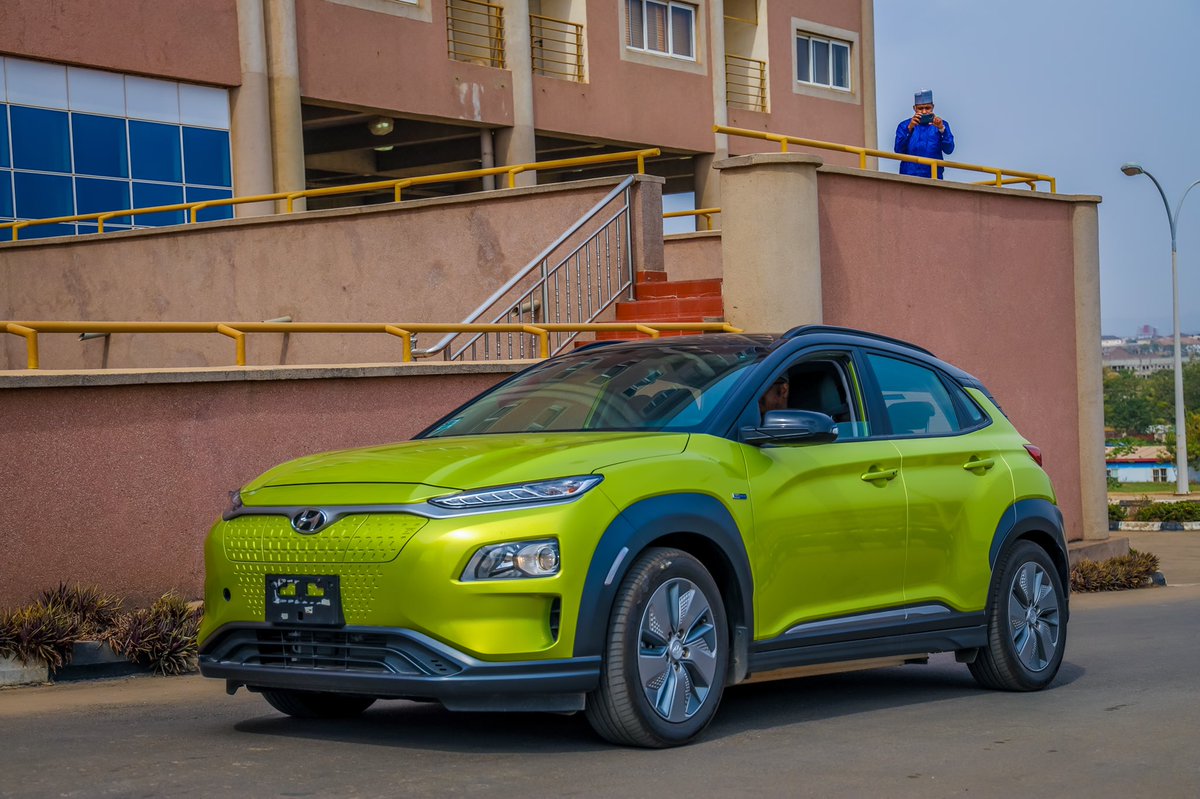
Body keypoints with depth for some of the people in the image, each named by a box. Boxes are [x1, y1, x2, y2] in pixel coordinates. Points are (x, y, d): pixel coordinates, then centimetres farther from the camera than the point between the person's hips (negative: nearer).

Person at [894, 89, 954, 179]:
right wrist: (909, 128, -15)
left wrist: (941, 129, -16)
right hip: (909, 175, 0)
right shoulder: (904, 126, 9)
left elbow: (948, 150, -1)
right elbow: (898, 150, -4)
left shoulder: (941, 124, 10)